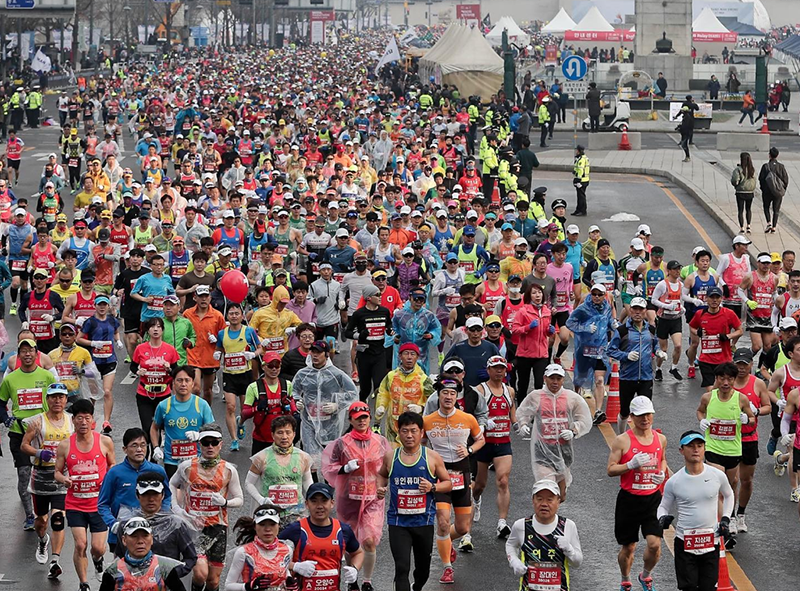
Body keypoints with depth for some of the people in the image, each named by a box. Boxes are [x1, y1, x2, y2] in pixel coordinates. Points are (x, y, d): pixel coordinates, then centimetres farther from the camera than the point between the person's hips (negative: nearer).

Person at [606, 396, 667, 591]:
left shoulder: (660, 439, 3)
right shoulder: (622, 441, -10)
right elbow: (610, 470, -9)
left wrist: (662, 473, 2)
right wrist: (632, 464, -24)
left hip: (653, 498, 2)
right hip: (629, 499, -2)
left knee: (654, 544, -9)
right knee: (628, 547, 8)